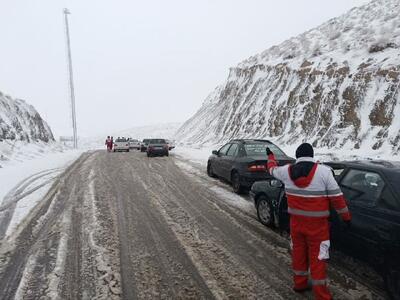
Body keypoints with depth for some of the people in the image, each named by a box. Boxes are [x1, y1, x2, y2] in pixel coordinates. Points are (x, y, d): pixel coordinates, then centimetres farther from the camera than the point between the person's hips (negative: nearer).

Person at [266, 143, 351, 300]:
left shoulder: (287, 170, -5)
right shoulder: (323, 171, -15)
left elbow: (272, 169, 17)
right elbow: (337, 197, -10)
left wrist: (270, 156, 37)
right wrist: (346, 216, 4)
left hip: (296, 222, 4)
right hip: (317, 224, -3)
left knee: (298, 252, 20)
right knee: (317, 258, 8)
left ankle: (300, 284, 35)